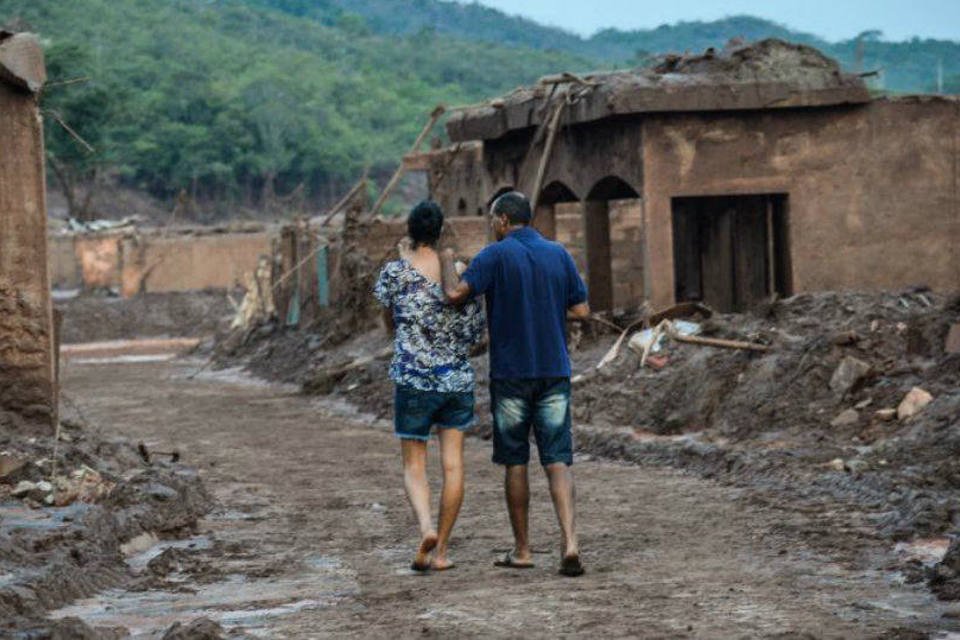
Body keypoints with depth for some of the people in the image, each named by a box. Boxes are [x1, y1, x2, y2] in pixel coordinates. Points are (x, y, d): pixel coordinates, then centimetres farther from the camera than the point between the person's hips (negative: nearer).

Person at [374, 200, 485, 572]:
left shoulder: (396, 272, -6)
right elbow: (476, 332, 4)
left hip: (413, 379, -2)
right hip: (458, 378, 2)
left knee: (414, 466, 5)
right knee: (453, 464, 7)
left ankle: (426, 528, -21)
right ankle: (441, 550, 7)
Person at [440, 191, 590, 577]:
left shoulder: (496, 256, -8)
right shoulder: (558, 255, 5)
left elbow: (455, 294, -18)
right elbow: (581, 310, 6)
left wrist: (447, 260, 0)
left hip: (511, 374, -3)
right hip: (554, 371, 3)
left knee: (515, 462, 9)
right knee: (557, 460, 0)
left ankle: (522, 549, 15)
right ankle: (569, 542, -17)